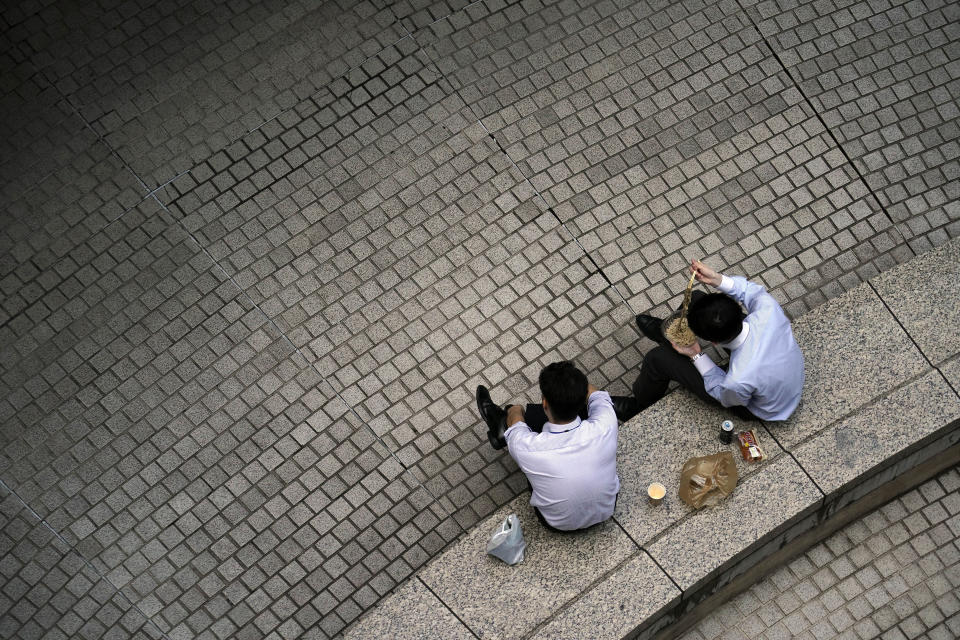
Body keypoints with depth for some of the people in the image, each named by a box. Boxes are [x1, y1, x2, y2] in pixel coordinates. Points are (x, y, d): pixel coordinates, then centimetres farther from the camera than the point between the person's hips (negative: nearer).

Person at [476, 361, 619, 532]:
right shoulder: (605, 426, -34)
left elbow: (515, 415, -7)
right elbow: (595, 394, -5)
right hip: (607, 510, 2)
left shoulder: (527, 447, -36)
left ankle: (501, 430, 40)